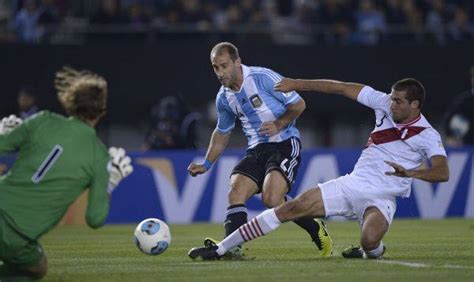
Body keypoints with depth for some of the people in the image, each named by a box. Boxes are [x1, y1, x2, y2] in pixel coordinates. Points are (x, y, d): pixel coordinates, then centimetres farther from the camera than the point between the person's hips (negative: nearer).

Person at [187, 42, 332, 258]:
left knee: (271, 198, -25)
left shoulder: (263, 77, -11)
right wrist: (206, 164, 20)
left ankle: (317, 232, -4)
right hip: (257, 149, 6)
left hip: (285, 144, -6)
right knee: (235, 193, -19)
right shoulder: (223, 98, 8)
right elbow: (222, 132, 26)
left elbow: (298, 104, -4)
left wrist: (279, 124, -19)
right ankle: (230, 248, -26)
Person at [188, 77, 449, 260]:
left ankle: (372, 252, 6)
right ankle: (220, 248, -7)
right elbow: (342, 88, 6)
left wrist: (410, 173, -39)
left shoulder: (427, 136, -10)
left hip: (380, 199, -4)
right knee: (291, 208, -10)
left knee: (370, 240, -36)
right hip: (351, 184, 4)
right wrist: (296, 84, 6)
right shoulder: (385, 104, 2)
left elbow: (442, 172, -22)